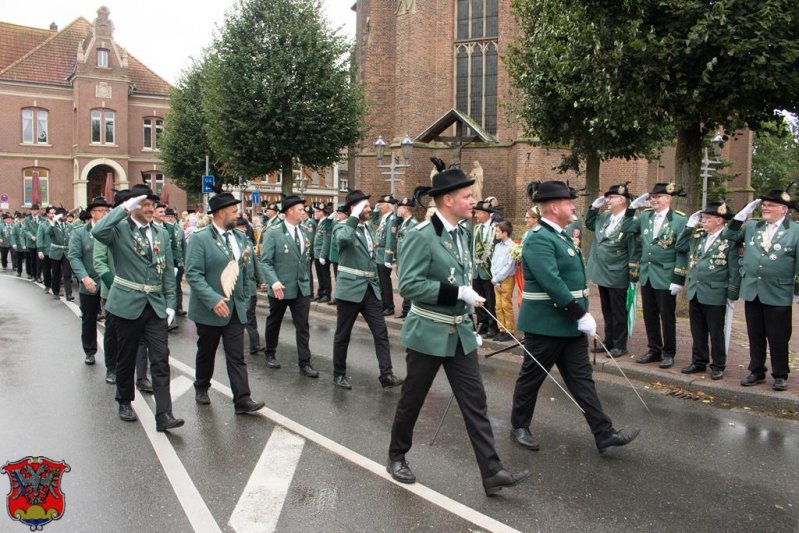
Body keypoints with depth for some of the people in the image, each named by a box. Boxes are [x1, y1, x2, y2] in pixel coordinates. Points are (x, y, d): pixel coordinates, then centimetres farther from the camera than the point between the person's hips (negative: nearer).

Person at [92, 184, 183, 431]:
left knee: (161, 359, -4)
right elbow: (97, 232, -30)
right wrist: (124, 208, -25)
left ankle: (164, 415, -3)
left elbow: (168, 271, 10)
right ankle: (125, 402, 34)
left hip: (155, 306, 3)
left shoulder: (161, 233, 8)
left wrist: (170, 303, 5)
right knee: (127, 358, 12)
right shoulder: (119, 229, -5)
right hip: (127, 304, -3)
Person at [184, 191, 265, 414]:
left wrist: (245, 299, 10)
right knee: (206, 352, 15)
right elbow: (193, 274, -18)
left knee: (237, 356, 1)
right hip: (210, 309, -4)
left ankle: (242, 400, 1)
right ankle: (201, 387, 37)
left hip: (236, 308, 4)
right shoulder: (200, 239, -11)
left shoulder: (240, 237, 8)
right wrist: (214, 300, -25)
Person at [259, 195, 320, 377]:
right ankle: (270, 354, 35)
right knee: (274, 322, 16)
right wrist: (274, 282, -26)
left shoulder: (303, 231, 6)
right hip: (281, 288, -4)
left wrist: (306, 278, 13)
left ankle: (304, 363, 8)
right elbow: (265, 261, -14)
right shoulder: (273, 233, -11)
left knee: (303, 326, 2)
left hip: (302, 287, 4)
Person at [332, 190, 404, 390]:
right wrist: (355, 216, -26)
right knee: (343, 334, 7)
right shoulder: (343, 227, -8)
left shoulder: (368, 228, 14)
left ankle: (387, 376, 1)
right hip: (350, 288, -6)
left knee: (381, 332, -1)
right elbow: (343, 239, -35)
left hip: (370, 288, 6)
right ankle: (339, 374, 22)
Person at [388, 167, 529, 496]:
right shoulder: (421, 236, -17)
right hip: (428, 334, -6)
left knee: (475, 402, 5)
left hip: (461, 334, 7)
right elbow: (408, 285, -24)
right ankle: (397, 457, 32)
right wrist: (458, 293, -25)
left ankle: (492, 472, 12)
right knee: (412, 401, 10)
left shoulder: (463, 232, 7)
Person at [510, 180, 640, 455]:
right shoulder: (539, 239, -19)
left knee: (581, 378, 10)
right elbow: (552, 283, -27)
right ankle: (519, 427, 24)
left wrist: (582, 314, 12)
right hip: (545, 325, -9)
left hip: (570, 324, 9)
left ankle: (604, 434, 14)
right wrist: (581, 315, -23)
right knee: (532, 377, 7)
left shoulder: (561, 235, 12)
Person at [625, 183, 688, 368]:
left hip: (665, 276, -5)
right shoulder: (645, 216, 8)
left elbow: (682, 252, -10)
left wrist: (678, 279, -14)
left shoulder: (680, 220, -8)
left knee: (667, 316, 5)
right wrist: (633, 207, 0)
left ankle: (668, 353, 18)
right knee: (649, 315, 12)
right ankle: (654, 350, 24)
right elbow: (625, 228, 9)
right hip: (646, 274, 5)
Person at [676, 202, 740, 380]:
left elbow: (734, 271, -11)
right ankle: (699, 362, 27)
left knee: (716, 332, 7)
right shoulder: (698, 236, 7)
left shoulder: (729, 240, -11)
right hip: (694, 292, 6)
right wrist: (690, 225, 5)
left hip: (715, 295, -6)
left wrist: (732, 296, -10)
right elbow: (680, 246, 13)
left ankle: (718, 366, 20)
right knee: (697, 331, 15)